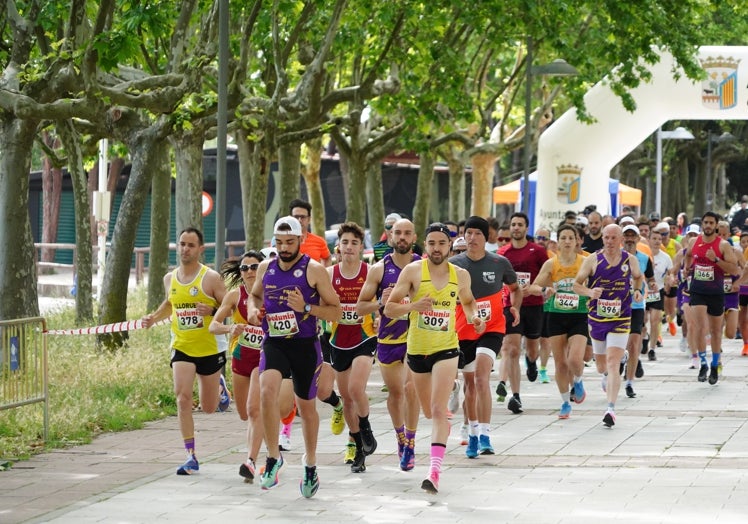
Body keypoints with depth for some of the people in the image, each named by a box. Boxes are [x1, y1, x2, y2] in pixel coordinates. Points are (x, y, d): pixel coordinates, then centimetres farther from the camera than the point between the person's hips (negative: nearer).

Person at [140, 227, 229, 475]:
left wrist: (212, 311, -27)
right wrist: (154, 318, 9)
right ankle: (191, 457, -15)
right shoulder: (170, 278, 6)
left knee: (209, 407, 11)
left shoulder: (211, 278, -9)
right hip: (181, 347, 2)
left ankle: (220, 387, 49)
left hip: (210, 349, -2)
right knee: (182, 397, -18)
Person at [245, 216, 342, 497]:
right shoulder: (266, 268, 6)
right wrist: (253, 309, 3)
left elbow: (336, 311, -5)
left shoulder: (314, 270, -6)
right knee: (267, 391, -25)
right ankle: (273, 457, -15)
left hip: (305, 345, -2)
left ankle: (310, 465, 32)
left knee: (306, 406, 11)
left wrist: (306, 307, -20)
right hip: (274, 343, 2)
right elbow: (255, 295, 26)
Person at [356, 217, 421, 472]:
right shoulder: (379, 269, 0)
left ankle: (410, 444, -8)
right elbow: (360, 307, 2)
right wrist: (380, 302, -17)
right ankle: (400, 437, 36)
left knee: (410, 387, -18)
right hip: (388, 339, 2)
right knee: (395, 391, 12)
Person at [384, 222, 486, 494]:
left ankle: (435, 471, -24)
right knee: (429, 411, 18)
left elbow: (468, 301, 22)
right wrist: (414, 306, -26)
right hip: (417, 349, 1)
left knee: (438, 410, -17)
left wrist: (474, 317, 0)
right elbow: (389, 308, -7)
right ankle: (445, 425, 55)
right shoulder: (413, 271, -7)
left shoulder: (461, 275, 0)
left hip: (446, 349, -1)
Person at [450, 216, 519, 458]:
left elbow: (515, 288, 15)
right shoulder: (454, 264, -3)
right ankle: (473, 434, 30)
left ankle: (484, 435, -23)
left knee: (481, 377, -21)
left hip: (492, 328, -2)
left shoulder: (500, 263, -3)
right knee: (470, 383, 12)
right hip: (463, 331, 2)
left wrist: (515, 307, -2)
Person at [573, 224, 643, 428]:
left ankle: (611, 408, -22)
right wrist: (589, 292, -22)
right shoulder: (592, 260, -4)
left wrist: (637, 290, -1)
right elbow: (576, 284, -1)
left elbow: (638, 277, 20)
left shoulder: (630, 260, 0)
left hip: (620, 320, -2)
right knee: (601, 361, 18)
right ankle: (607, 376, 56)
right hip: (596, 317, 2)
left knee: (613, 363, -16)